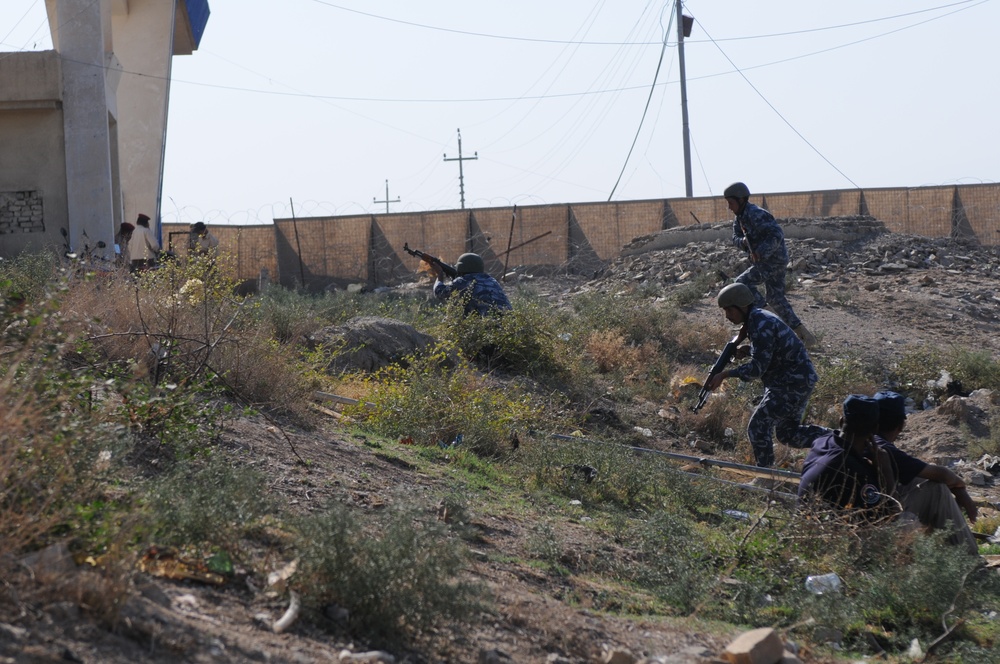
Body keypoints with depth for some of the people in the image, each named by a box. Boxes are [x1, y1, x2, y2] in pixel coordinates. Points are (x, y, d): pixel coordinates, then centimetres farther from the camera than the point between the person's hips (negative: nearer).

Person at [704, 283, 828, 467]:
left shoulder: (761, 325, -23)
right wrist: (746, 351, 2)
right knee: (788, 433, 18)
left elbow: (757, 368, -25)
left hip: (792, 384, -11)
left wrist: (725, 374, -21)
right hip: (797, 380, 11)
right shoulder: (757, 318, 8)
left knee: (758, 427, -7)